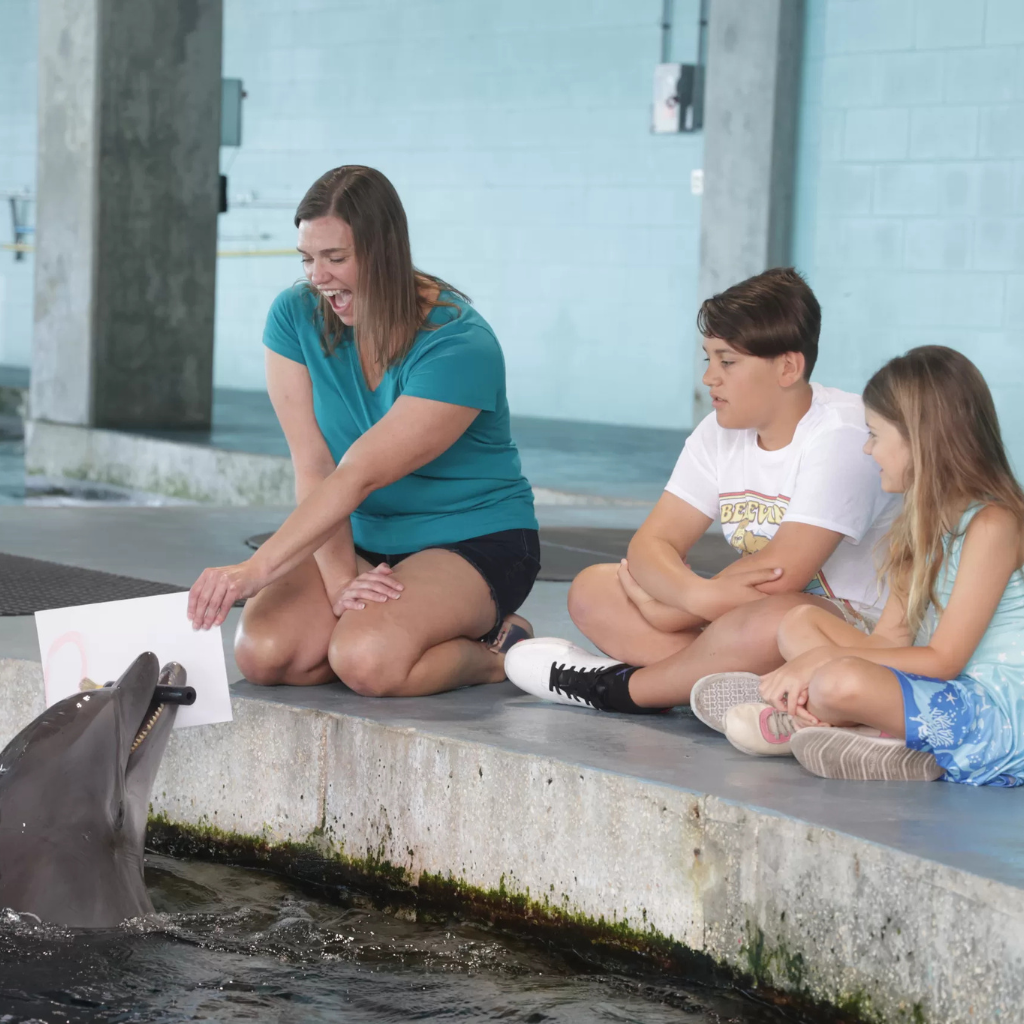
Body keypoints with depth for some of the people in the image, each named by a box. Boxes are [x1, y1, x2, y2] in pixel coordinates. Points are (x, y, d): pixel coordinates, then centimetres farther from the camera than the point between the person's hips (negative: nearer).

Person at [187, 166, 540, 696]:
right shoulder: (295, 315, -5)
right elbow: (313, 468, -10)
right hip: (359, 540, 6)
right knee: (261, 653, -21)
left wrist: (255, 570, -36)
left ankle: (495, 650, -1)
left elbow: (357, 477, -29)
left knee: (366, 659, -33)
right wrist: (339, 578, -22)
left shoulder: (460, 346, -23)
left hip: (475, 540, -5)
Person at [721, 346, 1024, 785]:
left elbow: (942, 660, -19)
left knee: (841, 681, -34)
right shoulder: (925, 519, 14)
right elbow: (891, 638, 7)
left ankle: (792, 723, -1)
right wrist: (812, 667, -12)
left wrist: (822, 661, -18)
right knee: (799, 622, 5)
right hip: (939, 692, 10)